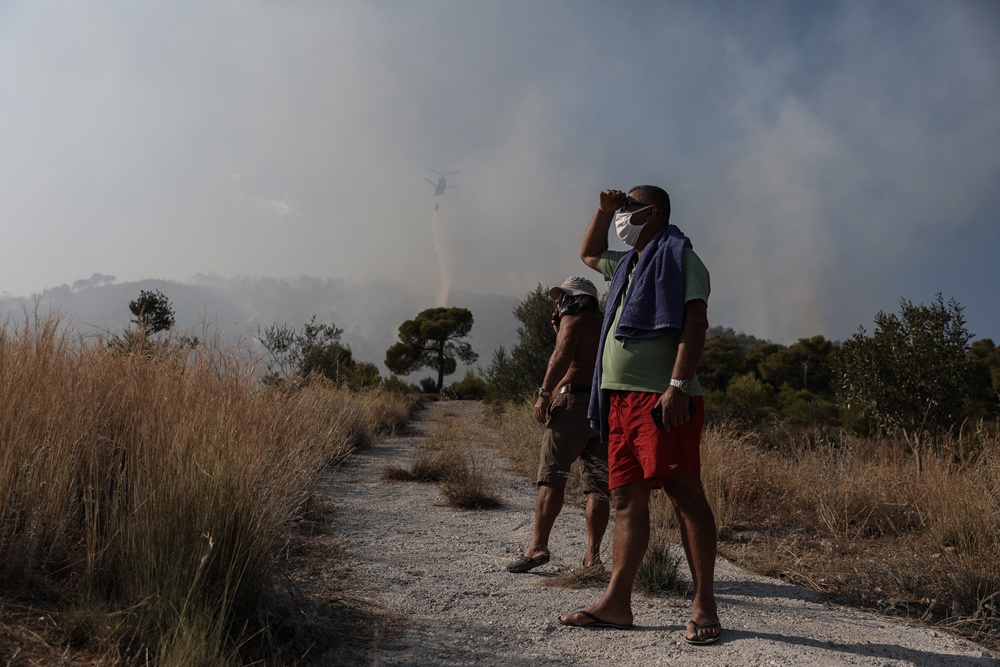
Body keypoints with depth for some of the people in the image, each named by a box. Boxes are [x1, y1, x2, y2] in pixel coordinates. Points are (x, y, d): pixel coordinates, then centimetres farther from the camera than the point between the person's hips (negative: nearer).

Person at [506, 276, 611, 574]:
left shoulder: (574, 319, 4)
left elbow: (563, 355, -15)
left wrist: (544, 392, -16)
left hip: (574, 401, -7)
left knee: (552, 475, -9)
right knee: (598, 484, 2)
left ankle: (538, 546, -13)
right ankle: (593, 554, 1)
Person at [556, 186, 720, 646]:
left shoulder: (677, 256, -1)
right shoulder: (627, 265, 25)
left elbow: (694, 322, -13)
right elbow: (588, 254, 46)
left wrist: (678, 385, -23)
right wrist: (602, 211, 29)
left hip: (659, 399, -9)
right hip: (620, 398, 9)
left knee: (685, 495, -7)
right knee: (627, 499, 7)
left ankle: (704, 607, -1)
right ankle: (616, 604, 11)